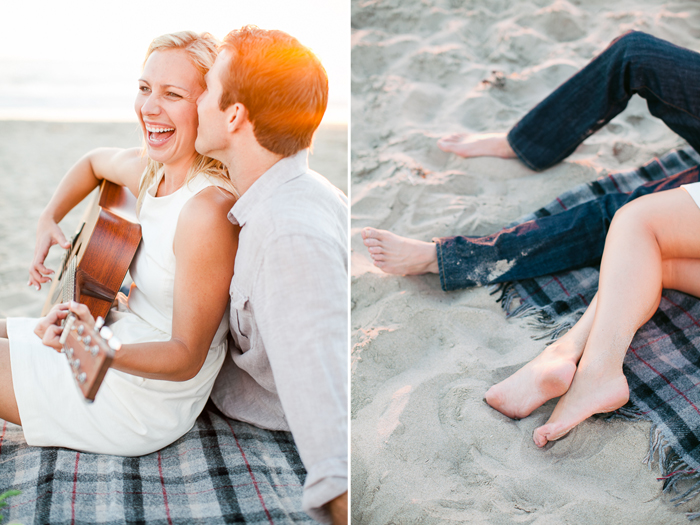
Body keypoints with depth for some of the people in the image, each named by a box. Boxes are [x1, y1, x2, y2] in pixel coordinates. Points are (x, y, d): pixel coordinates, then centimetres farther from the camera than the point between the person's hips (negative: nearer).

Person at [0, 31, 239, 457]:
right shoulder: (150, 169, -3)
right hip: (121, 335, 8)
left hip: (146, 401, -8)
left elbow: (187, 357, -26)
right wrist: (49, 220, 10)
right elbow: (94, 163, 23)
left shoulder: (209, 210, -29)